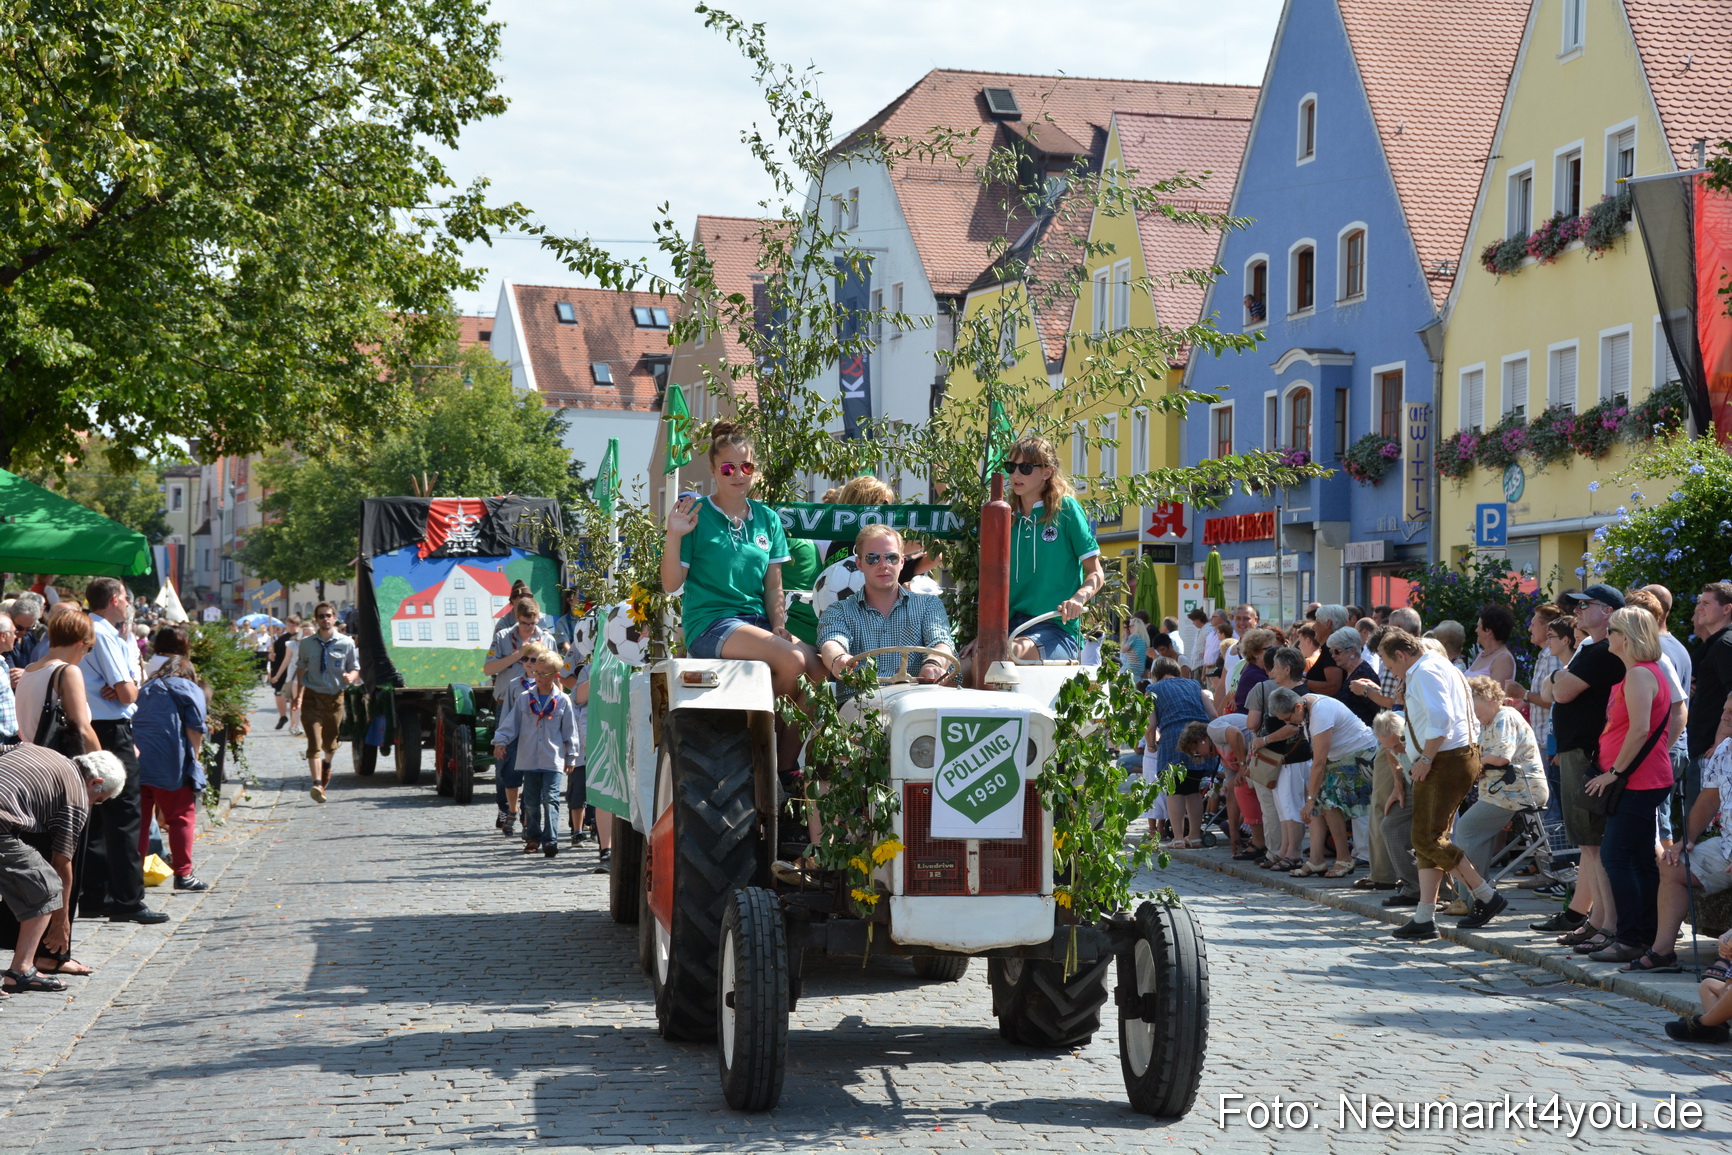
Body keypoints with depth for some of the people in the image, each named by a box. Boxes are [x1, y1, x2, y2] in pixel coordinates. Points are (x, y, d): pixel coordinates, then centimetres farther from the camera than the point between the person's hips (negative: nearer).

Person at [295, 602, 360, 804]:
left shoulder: (347, 643, -1)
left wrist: (351, 677, -18)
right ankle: (317, 784, -22)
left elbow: (356, 670, 5)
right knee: (314, 742, -15)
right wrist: (298, 693, 2)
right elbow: (300, 669, 12)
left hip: (335, 698, 1)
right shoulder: (306, 644, 1)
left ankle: (326, 764, 49)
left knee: (330, 743, 16)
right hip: (312, 696, -1)